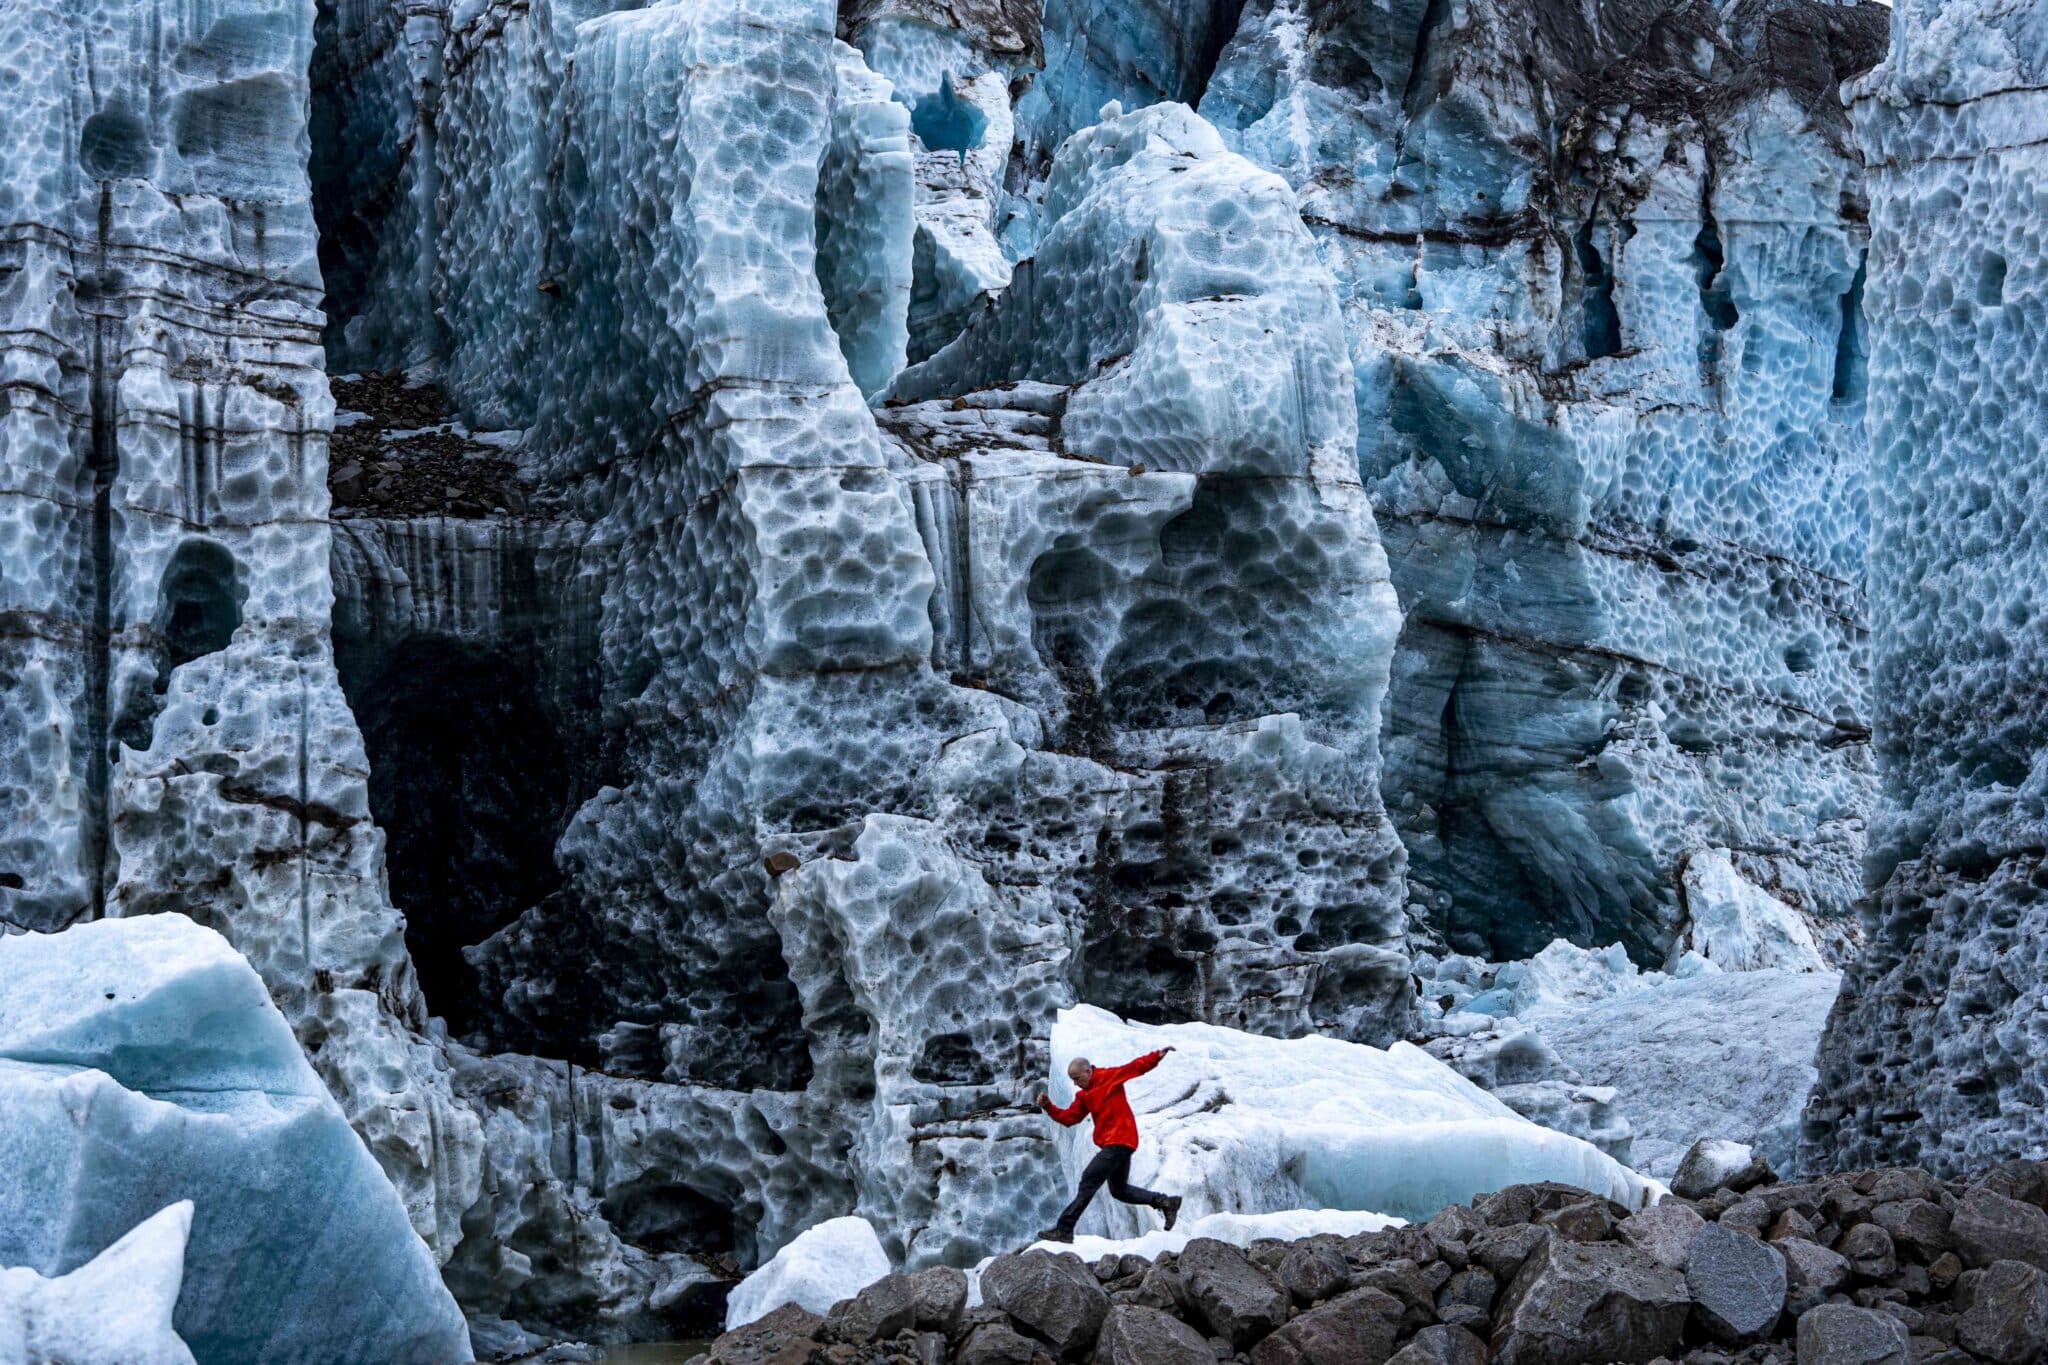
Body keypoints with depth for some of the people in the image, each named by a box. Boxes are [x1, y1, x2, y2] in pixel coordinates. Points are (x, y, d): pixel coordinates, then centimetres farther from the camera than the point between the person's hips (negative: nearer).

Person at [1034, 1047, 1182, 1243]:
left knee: (1089, 1181, -11)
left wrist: (1157, 1056, -27)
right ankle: (1165, 1202, 21)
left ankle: (1064, 1229, -11)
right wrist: (1048, 1107, -2)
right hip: (1112, 1144, 10)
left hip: (1119, 1142, -10)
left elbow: (1136, 1066, -11)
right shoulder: (1083, 1095, 17)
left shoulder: (1110, 1076, -5)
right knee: (1120, 1190, 16)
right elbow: (1069, 1117, 13)